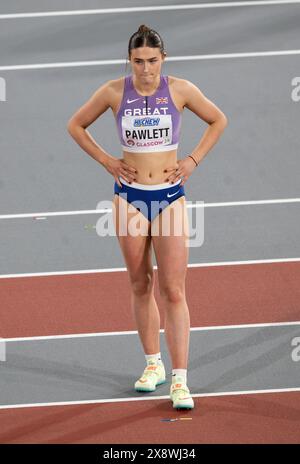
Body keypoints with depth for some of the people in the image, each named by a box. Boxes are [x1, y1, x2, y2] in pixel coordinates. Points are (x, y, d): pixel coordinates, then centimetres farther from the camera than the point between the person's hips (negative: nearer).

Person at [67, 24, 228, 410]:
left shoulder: (180, 90, -4)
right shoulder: (114, 92, -3)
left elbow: (218, 121, 11)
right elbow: (75, 125, 10)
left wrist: (193, 160, 2)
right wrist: (106, 161, 1)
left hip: (170, 197, -1)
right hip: (130, 196, 1)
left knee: (174, 291, -7)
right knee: (141, 285, 10)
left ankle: (179, 381, -8)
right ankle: (153, 364, 25)